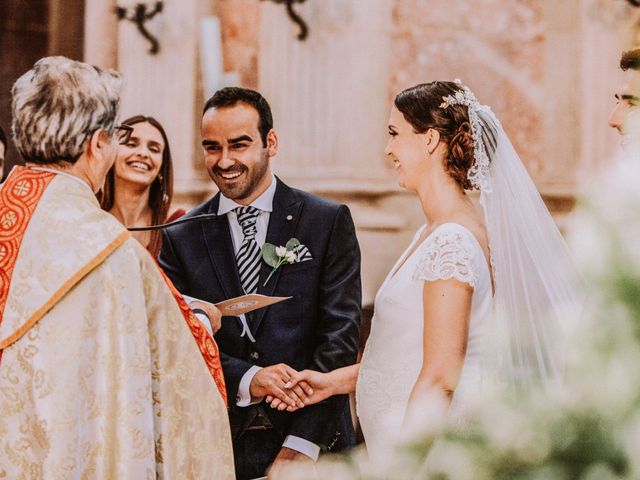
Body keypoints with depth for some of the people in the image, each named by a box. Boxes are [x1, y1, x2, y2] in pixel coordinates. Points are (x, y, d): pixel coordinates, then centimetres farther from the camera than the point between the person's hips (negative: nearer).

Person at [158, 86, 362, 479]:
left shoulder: (328, 222, 0)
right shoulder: (181, 238, 5)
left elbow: (340, 333, -7)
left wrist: (301, 445, -15)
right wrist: (245, 380, -19)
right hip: (217, 446, 1)